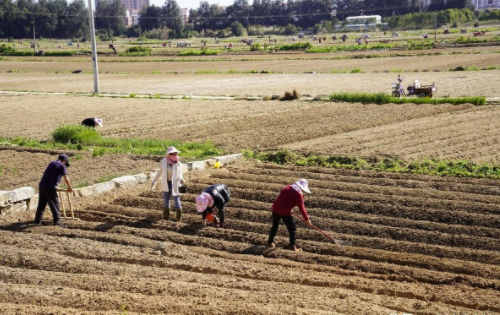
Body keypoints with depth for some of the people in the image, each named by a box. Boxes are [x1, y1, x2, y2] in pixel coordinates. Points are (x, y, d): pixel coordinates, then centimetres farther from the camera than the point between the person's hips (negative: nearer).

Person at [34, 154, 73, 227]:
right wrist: (70, 188, 8)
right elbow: (66, 178, -6)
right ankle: (57, 221, -4)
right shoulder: (62, 165, -1)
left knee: (41, 204, 16)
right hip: (50, 186, -8)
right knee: (55, 204, -2)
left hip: (42, 185, 8)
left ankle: (38, 221, 21)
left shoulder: (52, 163, 22)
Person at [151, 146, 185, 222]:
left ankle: (179, 217, 20)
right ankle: (166, 215, 30)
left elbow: (180, 174, -2)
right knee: (166, 200, 9)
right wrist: (154, 180, 11)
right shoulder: (164, 161, -6)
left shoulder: (178, 163, -10)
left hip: (175, 184, -2)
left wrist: (181, 179, -24)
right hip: (166, 184, 2)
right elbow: (160, 171, 9)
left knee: (177, 200, -1)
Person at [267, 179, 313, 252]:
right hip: (285, 211, -7)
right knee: (292, 229, 3)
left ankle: (270, 242, 34)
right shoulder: (299, 194, -7)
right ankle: (293, 246, -2)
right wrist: (306, 219, -4)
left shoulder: (288, 188, 15)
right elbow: (301, 207, -9)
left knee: (275, 226, 24)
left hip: (275, 208, 7)